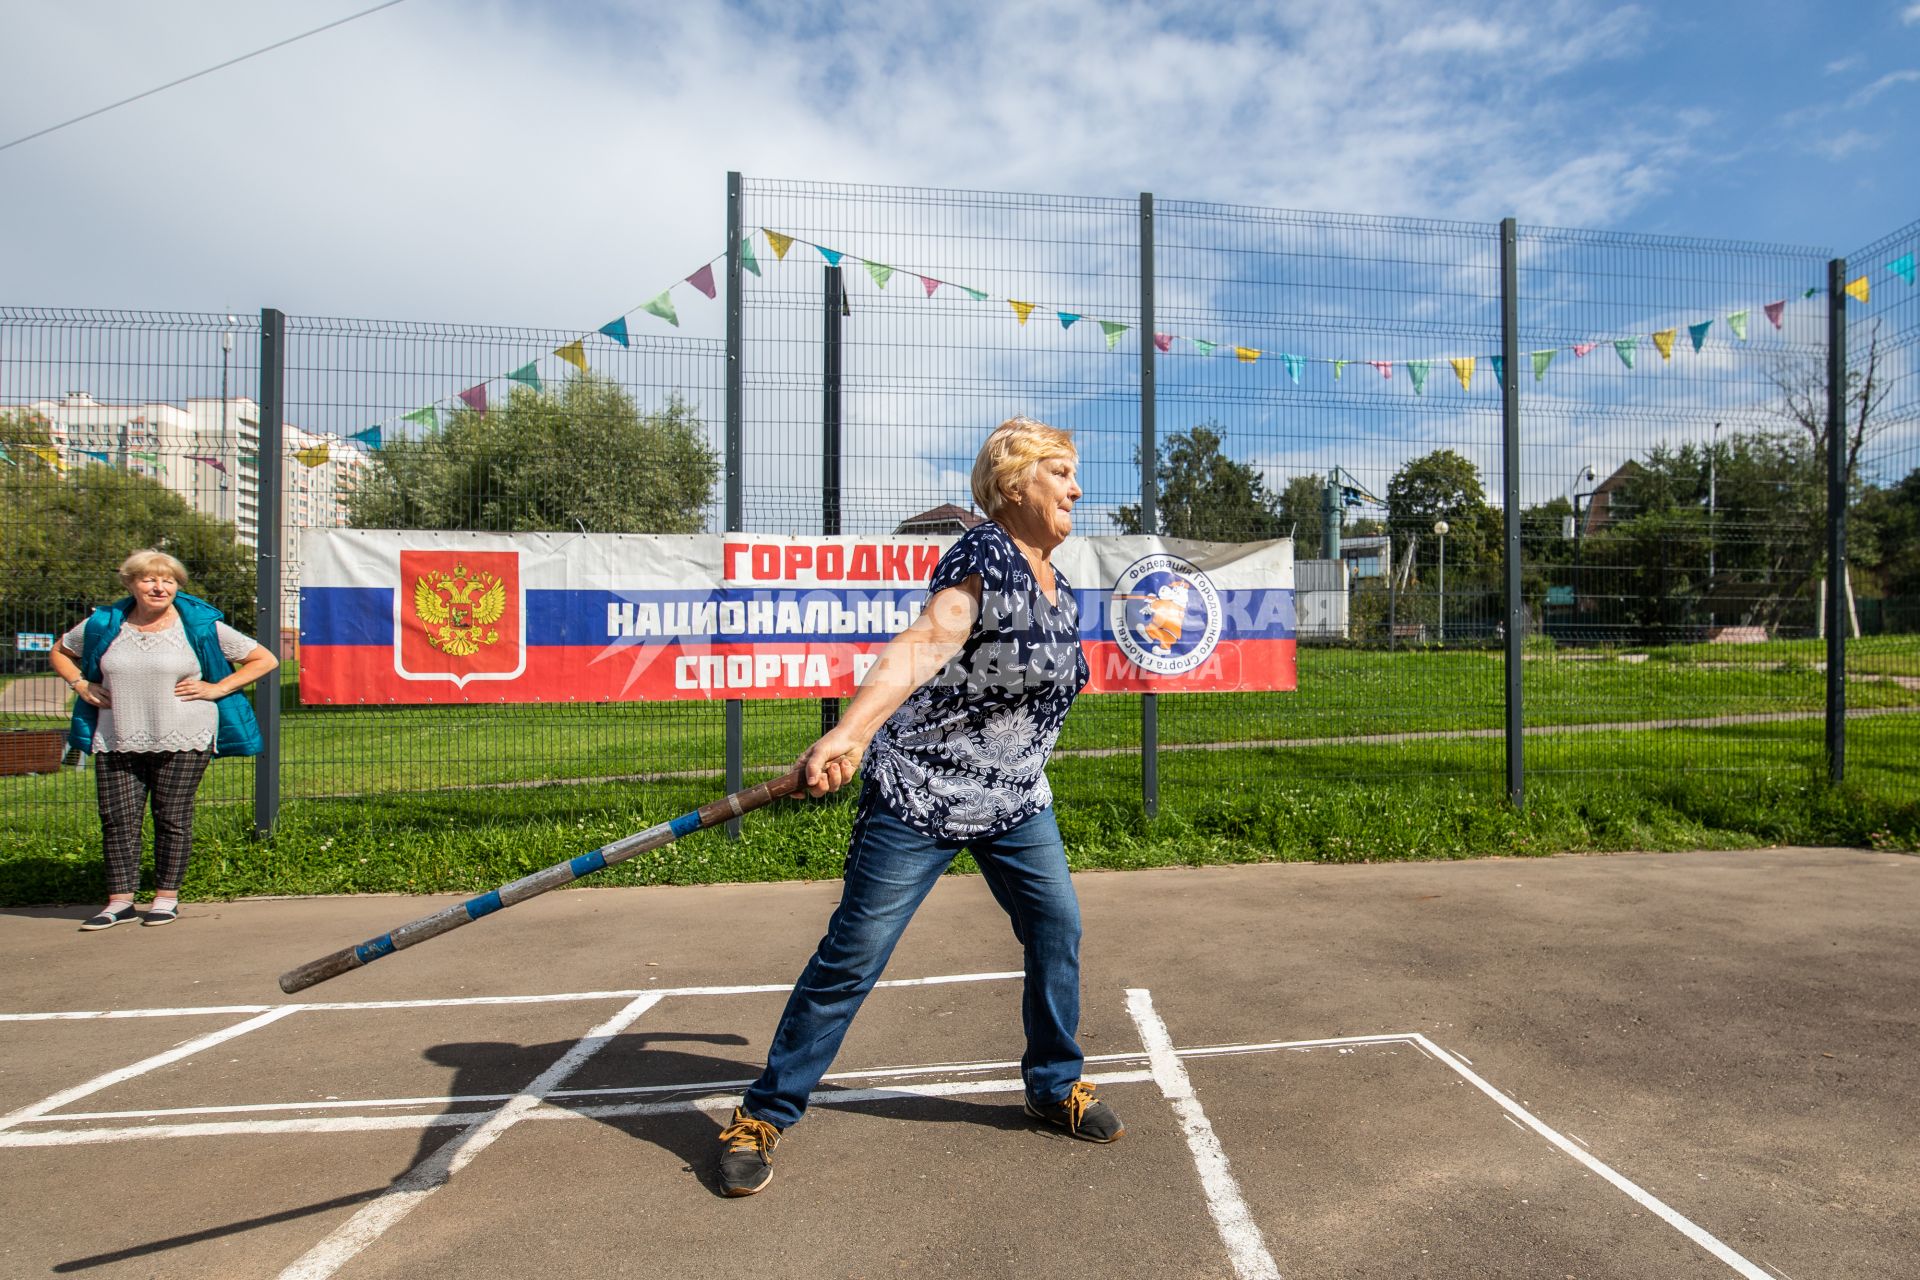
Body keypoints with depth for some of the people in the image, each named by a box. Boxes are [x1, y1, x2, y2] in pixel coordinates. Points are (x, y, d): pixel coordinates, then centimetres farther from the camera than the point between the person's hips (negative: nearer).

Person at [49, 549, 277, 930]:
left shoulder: (201, 625, -2)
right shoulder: (104, 625, 7)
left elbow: (265, 659, 0)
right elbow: (60, 652, 27)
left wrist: (217, 688, -7)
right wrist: (82, 686, 8)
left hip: (183, 742, -3)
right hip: (116, 742, 3)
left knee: (173, 819, 1)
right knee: (117, 819, 4)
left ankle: (167, 897, 13)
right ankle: (120, 900, 16)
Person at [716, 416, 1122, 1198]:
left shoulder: (1057, 586, 10)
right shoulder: (986, 555, -17)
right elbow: (927, 642, -34)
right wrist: (846, 731, -47)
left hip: (1014, 799, 8)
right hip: (917, 794, -8)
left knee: (1058, 927, 7)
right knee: (854, 952, -1)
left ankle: (1054, 1084, 31)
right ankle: (765, 1113, 18)